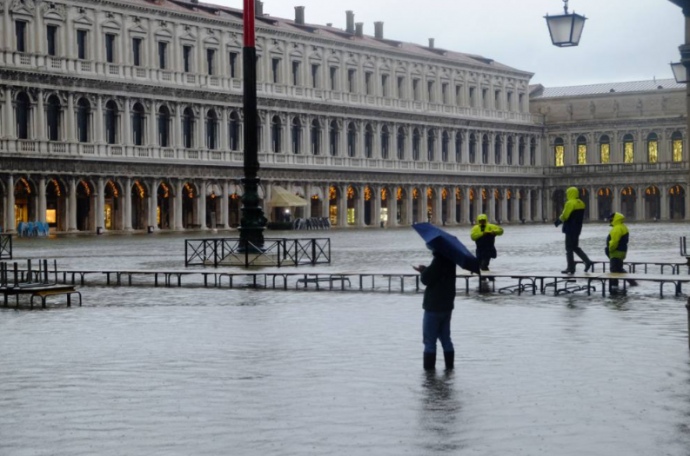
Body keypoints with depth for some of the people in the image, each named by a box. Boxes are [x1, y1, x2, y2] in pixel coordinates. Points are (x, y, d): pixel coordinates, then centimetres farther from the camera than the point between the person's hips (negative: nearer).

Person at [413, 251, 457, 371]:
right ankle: (449, 366, 15)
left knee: (429, 340, -2)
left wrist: (423, 270, 0)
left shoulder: (439, 260, -21)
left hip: (434, 307, -8)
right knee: (445, 338, 14)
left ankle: (429, 367, -1)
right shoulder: (449, 259, 6)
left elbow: (426, 279, -19)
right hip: (447, 306, 8)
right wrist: (425, 270, 9)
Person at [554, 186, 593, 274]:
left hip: (570, 229, -8)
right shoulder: (581, 203, 11)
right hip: (577, 228, 8)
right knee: (575, 247, 19)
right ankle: (587, 261, 6)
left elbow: (564, 216, -18)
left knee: (569, 248, 0)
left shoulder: (570, 203, -17)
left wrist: (559, 220, 2)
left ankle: (571, 268, 2)